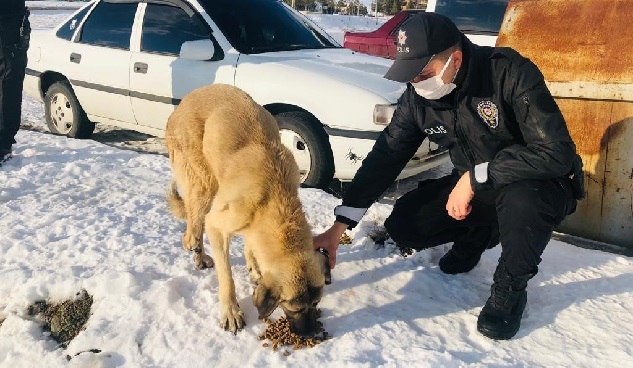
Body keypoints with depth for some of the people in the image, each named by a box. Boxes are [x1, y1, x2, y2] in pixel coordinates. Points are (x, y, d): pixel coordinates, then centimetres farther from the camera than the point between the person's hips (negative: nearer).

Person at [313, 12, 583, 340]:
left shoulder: (509, 72, -28)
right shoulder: (417, 96, -11)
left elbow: (557, 152, -32)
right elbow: (385, 156, -8)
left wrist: (475, 177, -31)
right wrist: (340, 226, -14)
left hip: (539, 185, -5)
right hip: (472, 184, 5)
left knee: (521, 199, -39)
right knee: (403, 225, -13)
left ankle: (509, 291, -10)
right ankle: (479, 232, 16)